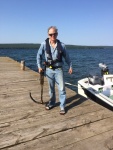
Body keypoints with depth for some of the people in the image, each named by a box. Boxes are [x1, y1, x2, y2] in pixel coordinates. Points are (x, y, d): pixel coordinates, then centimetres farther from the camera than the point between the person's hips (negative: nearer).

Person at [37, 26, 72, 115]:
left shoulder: (61, 45, -6)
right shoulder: (44, 44, -7)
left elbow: (66, 57, 5)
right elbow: (39, 55, 4)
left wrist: (70, 66, 7)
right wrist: (39, 66, 0)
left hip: (58, 69, -1)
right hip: (49, 70, 1)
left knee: (62, 89, 0)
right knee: (51, 88, 15)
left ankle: (62, 107, 13)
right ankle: (52, 103, 34)